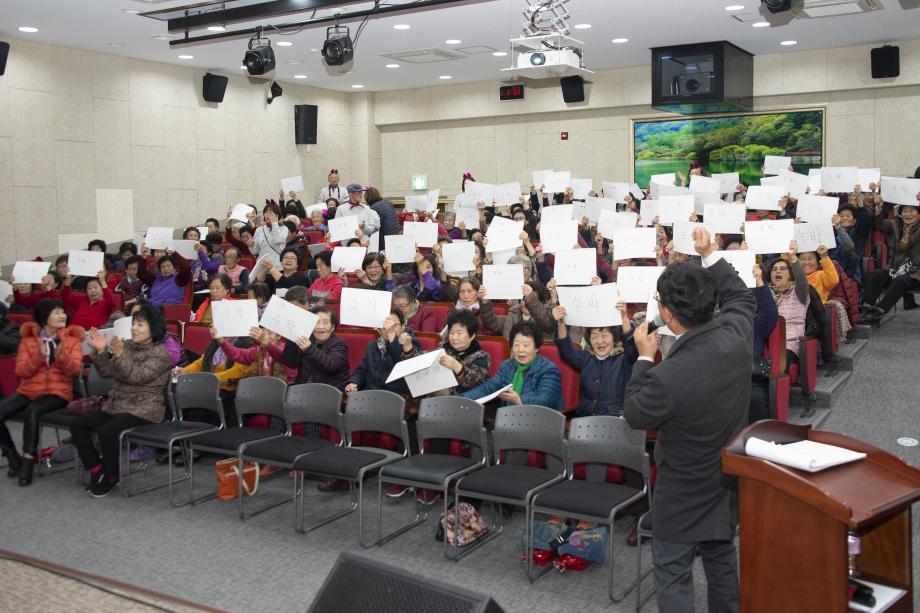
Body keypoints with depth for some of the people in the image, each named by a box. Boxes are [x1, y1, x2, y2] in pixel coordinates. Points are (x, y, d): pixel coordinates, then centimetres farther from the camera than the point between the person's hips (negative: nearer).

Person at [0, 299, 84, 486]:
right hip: (28, 391, 4)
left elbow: (74, 370, -8)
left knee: (32, 411, -34)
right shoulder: (28, 339, 8)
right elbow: (20, 371, -2)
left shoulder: (72, 338, 4)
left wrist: (62, 357, -28)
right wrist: (38, 356, -19)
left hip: (58, 392, -3)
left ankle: (28, 462, -23)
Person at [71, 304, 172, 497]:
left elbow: (137, 376, -19)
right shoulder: (127, 345, 12)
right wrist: (100, 352, -6)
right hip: (117, 404, 8)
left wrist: (119, 355, -29)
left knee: (106, 431, -30)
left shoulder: (160, 353, -9)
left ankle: (111, 476, -8)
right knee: (78, 424, -7)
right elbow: (108, 372, 9)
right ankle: (97, 468, 5)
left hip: (144, 408, -8)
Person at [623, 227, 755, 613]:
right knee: (721, 557, 27)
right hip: (730, 480, 7)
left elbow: (634, 415, -13)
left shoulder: (666, 378, -36)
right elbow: (740, 296, 7)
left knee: (673, 573, 11)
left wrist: (644, 357, -6)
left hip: (685, 494, -7)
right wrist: (709, 255, 14)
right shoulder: (736, 336, -18)